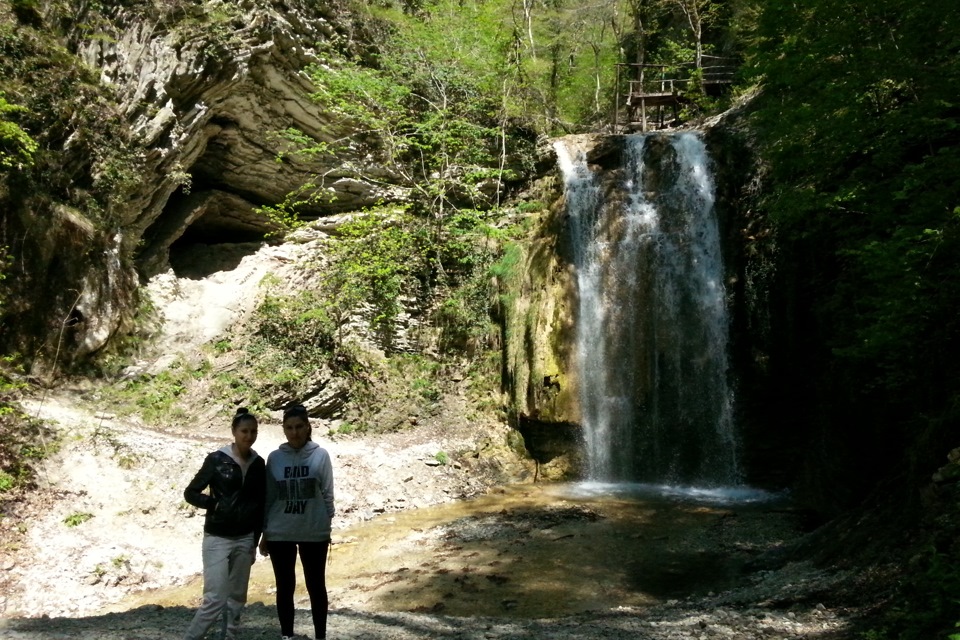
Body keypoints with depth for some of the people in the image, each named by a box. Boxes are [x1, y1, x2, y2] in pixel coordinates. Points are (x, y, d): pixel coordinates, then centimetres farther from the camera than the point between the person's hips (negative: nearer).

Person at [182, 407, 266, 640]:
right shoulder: (217, 459, -8)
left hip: (245, 539, 4)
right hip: (218, 539, -4)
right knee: (215, 599, -8)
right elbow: (190, 493, -2)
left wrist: (255, 538, 8)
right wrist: (215, 504, -15)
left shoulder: (258, 464, 4)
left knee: (237, 598, 9)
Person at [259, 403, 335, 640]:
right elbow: (268, 498, 5)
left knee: (316, 586, 10)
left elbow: (327, 494, 0)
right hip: (280, 534, 1)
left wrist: (327, 525, 1)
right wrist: (264, 533, 6)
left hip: (314, 533, -1)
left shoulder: (320, 455, -5)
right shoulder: (275, 458, -1)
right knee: (285, 587, 12)